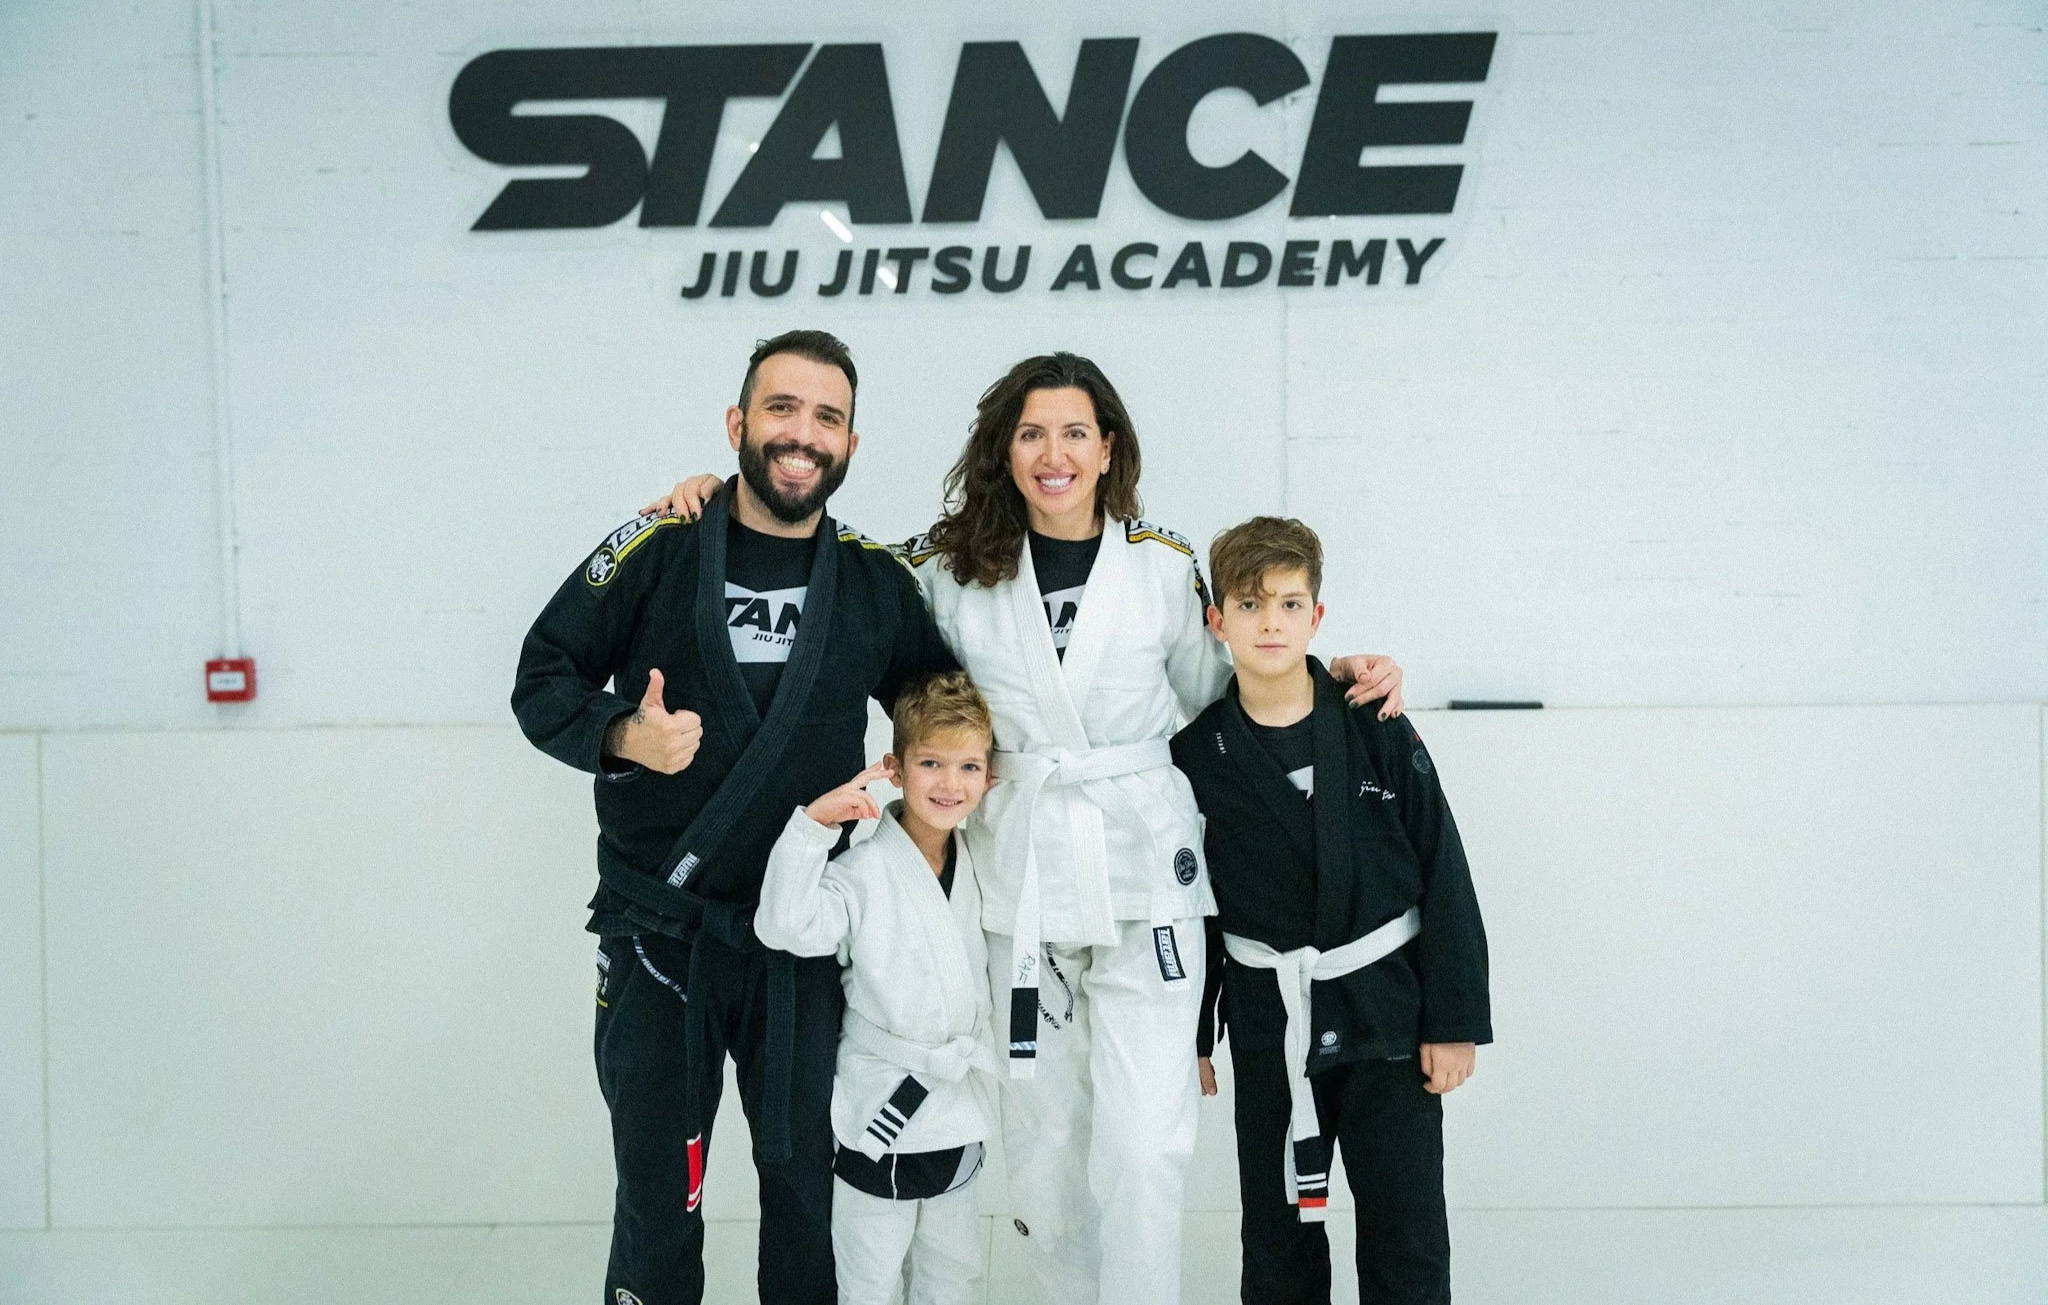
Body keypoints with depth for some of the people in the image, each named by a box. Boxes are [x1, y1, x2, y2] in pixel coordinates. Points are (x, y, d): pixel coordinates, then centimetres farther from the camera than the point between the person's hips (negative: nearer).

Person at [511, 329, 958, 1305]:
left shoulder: (879, 583, 2)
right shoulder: (658, 549, -5)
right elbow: (542, 681, -1)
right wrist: (622, 735, -19)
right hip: (657, 931, -2)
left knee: (806, 1179, 13)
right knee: (658, 1189, 10)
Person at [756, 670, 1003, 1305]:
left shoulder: (981, 861, 3)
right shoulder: (865, 872, -16)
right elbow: (786, 925, -32)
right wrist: (814, 823, -38)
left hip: (958, 1108, 6)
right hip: (882, 1106, -5)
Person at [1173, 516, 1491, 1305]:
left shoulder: (1378, 733, -8)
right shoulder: (1197, 754, -4)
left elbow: (1444, 876, -5)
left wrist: (1455, 1020, -6)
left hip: (1388, 1014, -1)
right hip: (1269, 1025, 1)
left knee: (1408, 1238, 7)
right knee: (1277, 1237, 14)